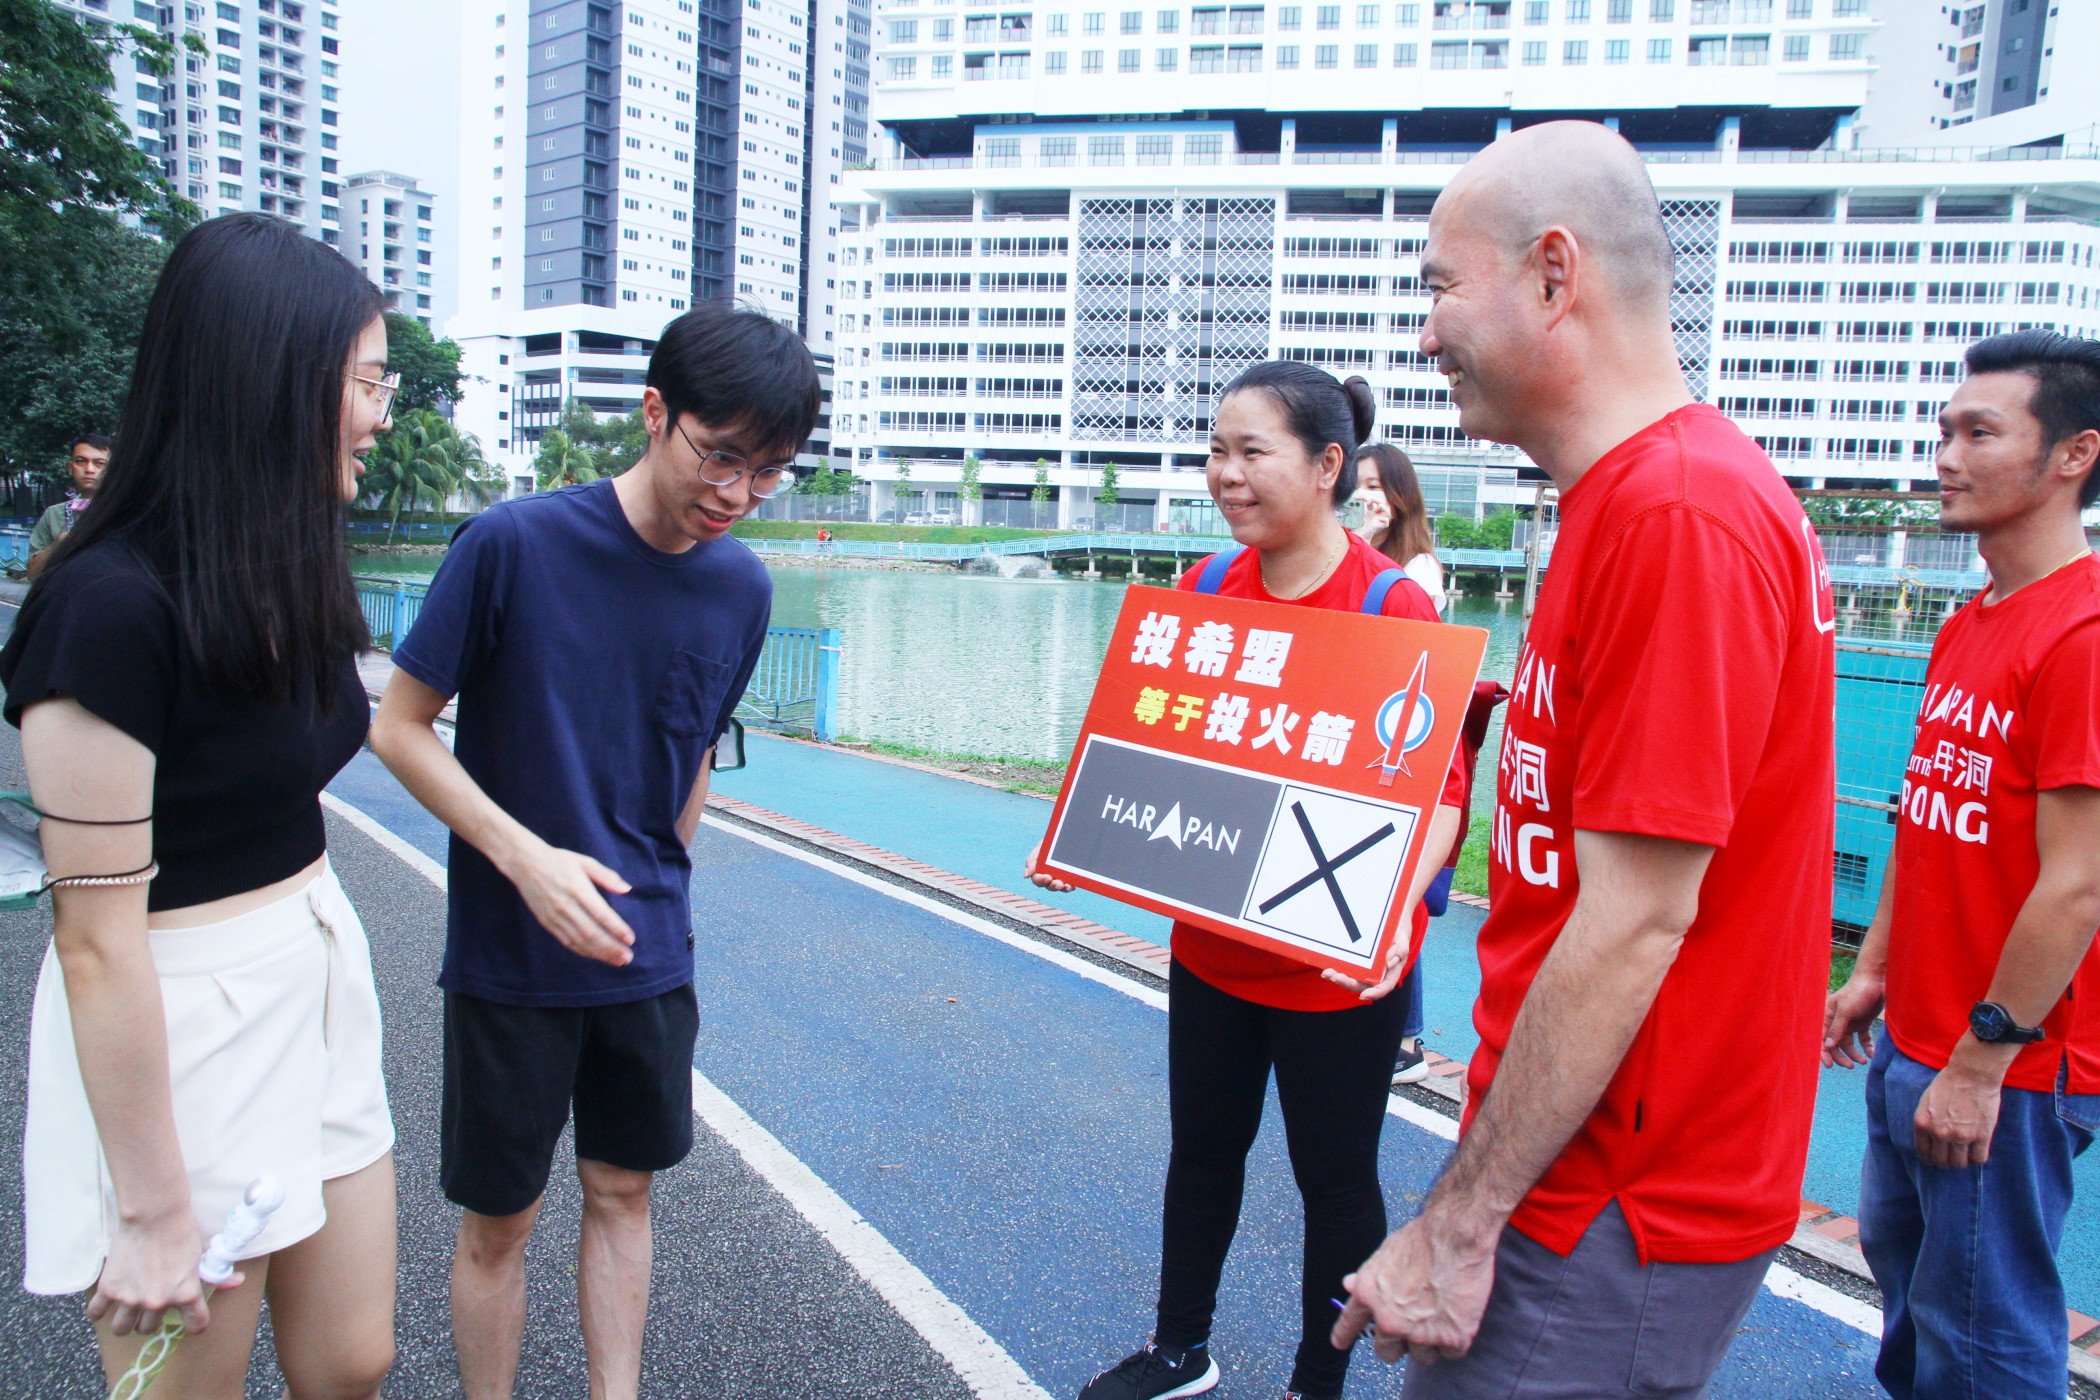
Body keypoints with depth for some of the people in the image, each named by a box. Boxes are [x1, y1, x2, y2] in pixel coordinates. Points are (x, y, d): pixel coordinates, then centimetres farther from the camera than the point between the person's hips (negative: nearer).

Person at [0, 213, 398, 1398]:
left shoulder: (286, 574, 3)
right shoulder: (109, 604, -22)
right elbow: (98, 938, -20)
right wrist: (154, 1213, -15)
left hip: (321, 989, 7)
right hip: (176, 1037, -7)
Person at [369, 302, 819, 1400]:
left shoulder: (742, 588, -3)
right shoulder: (512, 544, -17)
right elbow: (399, 727, -10)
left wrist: (655, 893, 14)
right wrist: (527, 858, -20)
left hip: (649, 959, 4)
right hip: (509, 954, -3)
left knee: (622, 1191, 16)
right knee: (499, 1219, 11)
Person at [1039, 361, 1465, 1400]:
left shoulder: (1392, 608, -16)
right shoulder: (1202, 591, 1)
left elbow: (1439, 791, -17)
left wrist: (1393, 913, -32)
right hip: (1209, 943, 6)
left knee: (1335, 1177, 12)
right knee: (1201, 1148, 21)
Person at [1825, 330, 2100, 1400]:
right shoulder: (1966, 628, 8)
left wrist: (1980, 1062, -17)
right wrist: (1872, 971, 14)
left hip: (2010, 1069, -8)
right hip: (1916, 1035, 9)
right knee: (1897, 1254, 24)